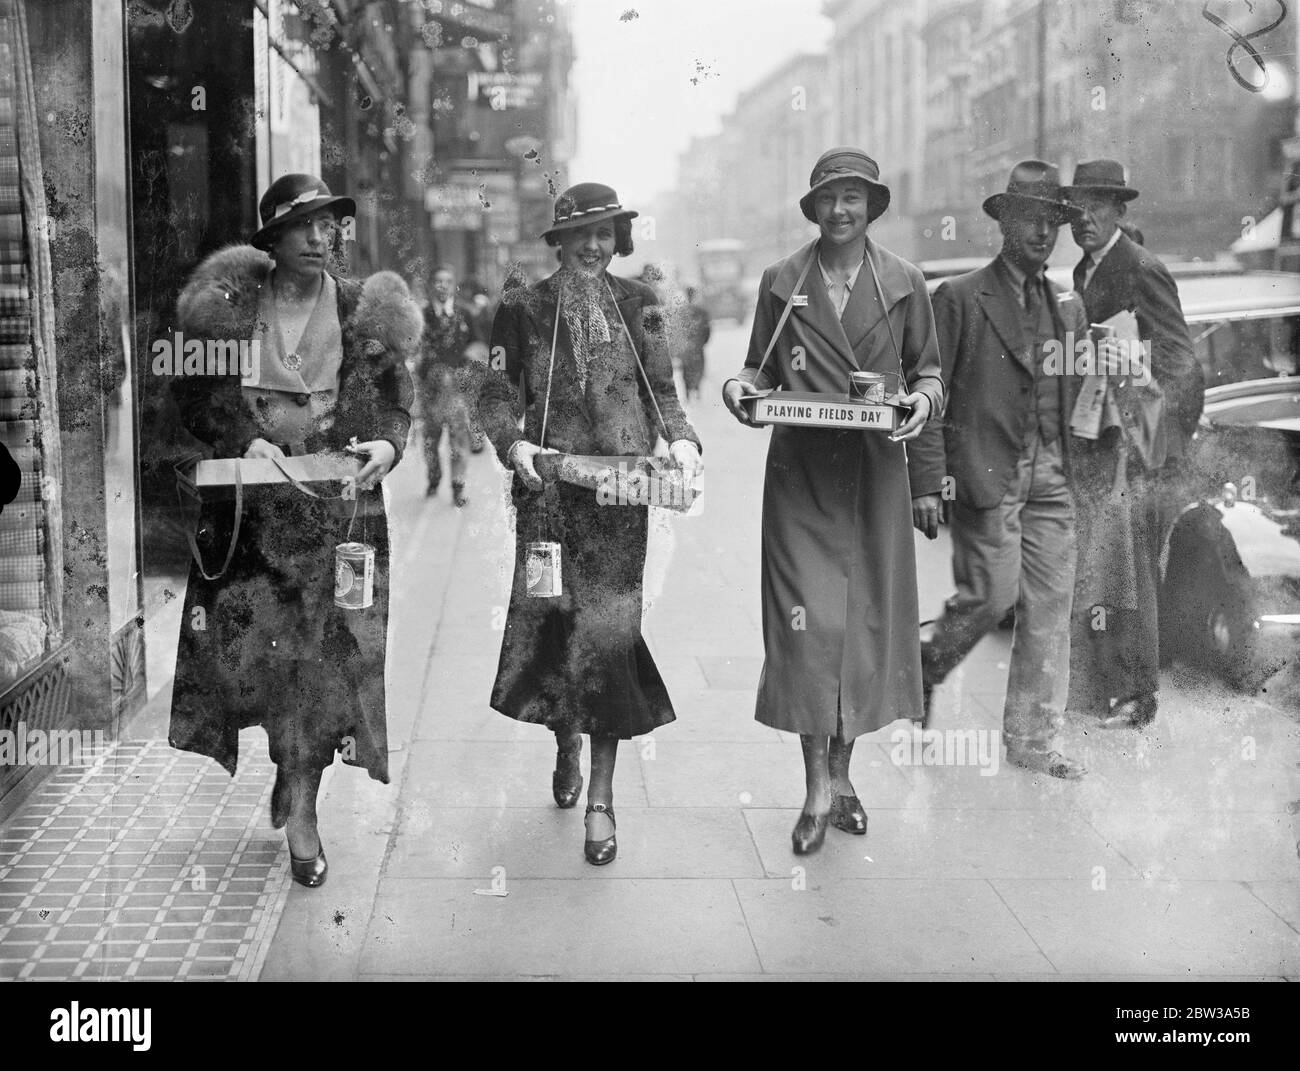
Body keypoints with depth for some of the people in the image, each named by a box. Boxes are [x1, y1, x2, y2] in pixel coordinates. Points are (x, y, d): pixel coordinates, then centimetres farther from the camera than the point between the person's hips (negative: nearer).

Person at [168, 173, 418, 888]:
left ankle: (300, 804, 5)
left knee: (328, 648, -4)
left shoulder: (364, 312, 4)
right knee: (243, 636, -1)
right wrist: (243, 441, -11)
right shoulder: (229, 304, 2)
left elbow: (397, 400, 11)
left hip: (340, 501, 0)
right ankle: (290, 757, 27)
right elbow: (193, 392, 5)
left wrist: (388, 443, -10)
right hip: (249, 503, 0)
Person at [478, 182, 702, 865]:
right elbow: (498, 396, 4)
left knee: (608, 629, -6)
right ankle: (566, 746, 33)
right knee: (549, 620, 2)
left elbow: (661, 390, 11)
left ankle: (600, 800, 1)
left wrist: (680, 438, -7)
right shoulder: (524, 308, 6)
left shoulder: (638, 303, 10)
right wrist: (513, 444, -14)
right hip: (549, 486, 0)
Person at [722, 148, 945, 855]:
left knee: (867, 618, 4)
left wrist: (923, 399, -8)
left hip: (876, 473, 1)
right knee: (806, 621, -8)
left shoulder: (903, 284, 8)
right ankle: (818, 789, -1)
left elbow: (927, 370, 14)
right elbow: (762, 368, 14)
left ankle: (841, 773, 20)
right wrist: (742, 386, -8)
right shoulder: (781, 283, 8)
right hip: (800, 473, -1)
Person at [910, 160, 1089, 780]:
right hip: (985, 473, -5)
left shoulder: (1068, 307, 16)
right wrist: (932, 476, -12)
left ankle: (1032, 741, 13)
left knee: (1050, 608, 4)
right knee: (991, 593, -9)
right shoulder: (960, 298, -2)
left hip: (1051, 479, 6)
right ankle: (927, 666, 21)